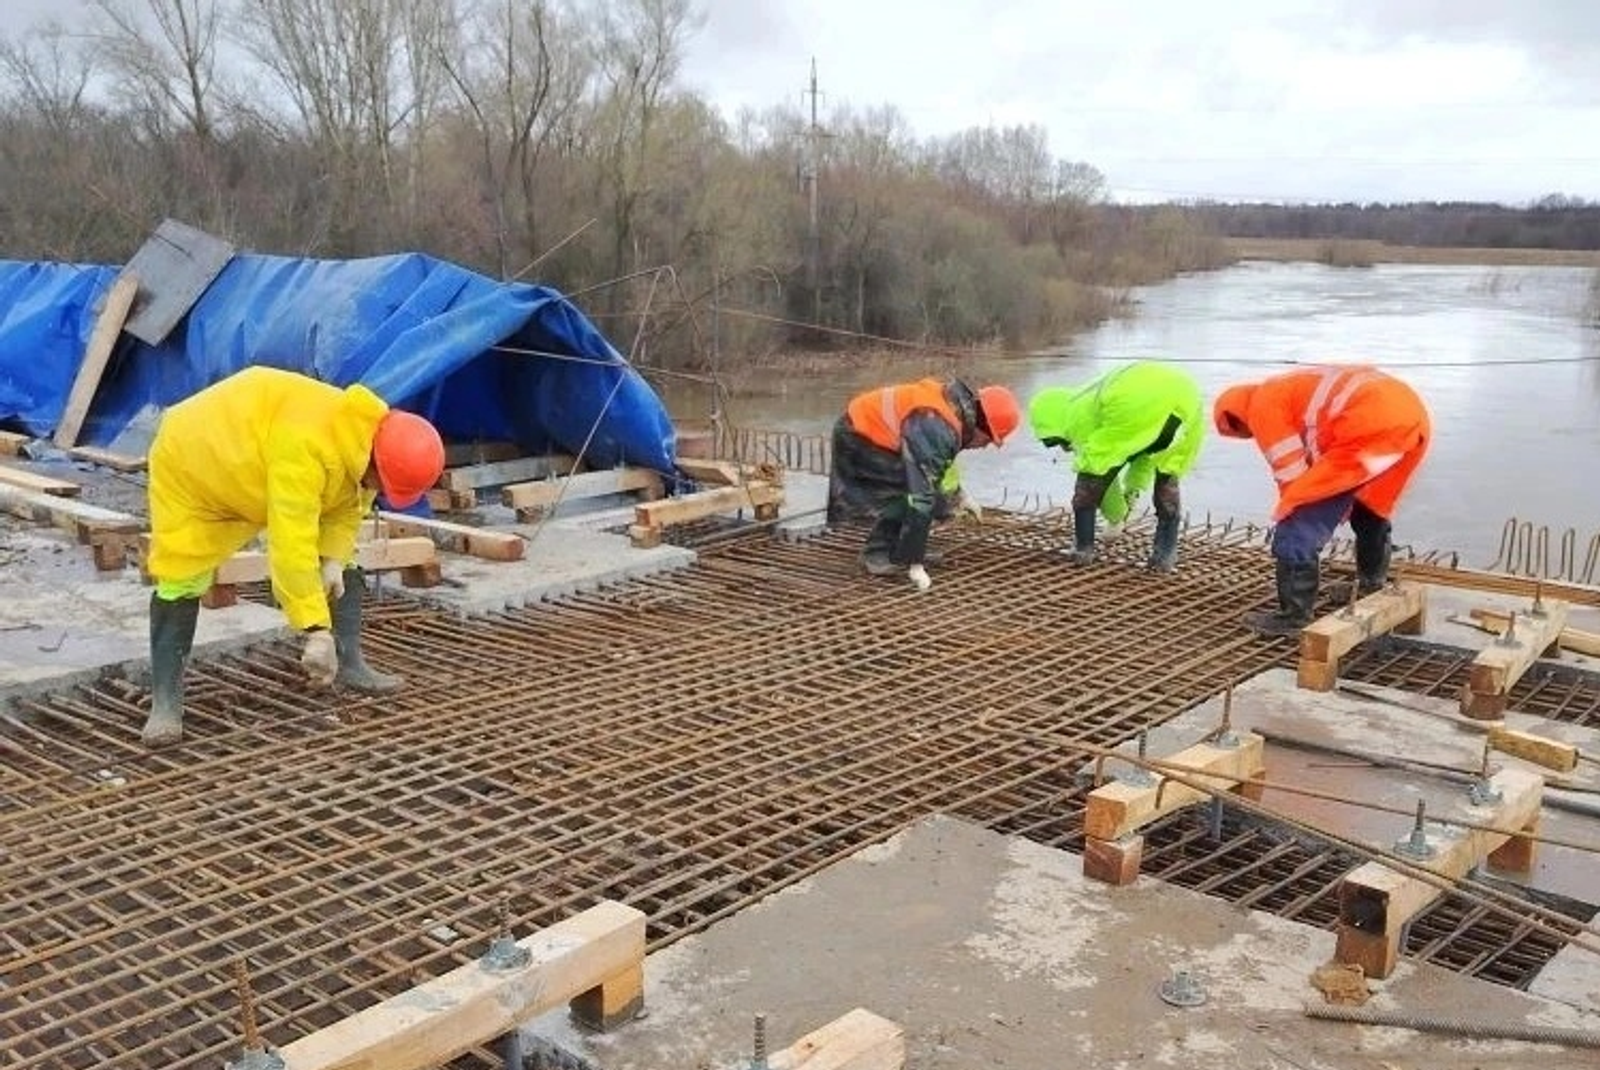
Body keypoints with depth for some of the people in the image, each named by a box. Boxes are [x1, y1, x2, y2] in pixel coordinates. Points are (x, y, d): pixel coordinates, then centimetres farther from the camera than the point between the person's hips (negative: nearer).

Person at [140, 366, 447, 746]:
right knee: (179, 583, -11)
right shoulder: (305, 447, -45)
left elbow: (347, 507, -4)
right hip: (193, 461, -8)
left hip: (259, 466, 8)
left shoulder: (367, 437, -18)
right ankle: (164, 701, -2)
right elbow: (292, 544, -46)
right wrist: (317, 630, -45)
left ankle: (349, 663, 7)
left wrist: (333, 560, -20)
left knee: (345, 566, 2)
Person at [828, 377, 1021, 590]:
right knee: (914, 491, -15)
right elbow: (922, 495, -29)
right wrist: (915, 565, -26)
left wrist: (959, 495, 29)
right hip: (859, 439, -10)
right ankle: (879, 557, -6)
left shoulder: (952, 403, 1)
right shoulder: (936, 429, -29)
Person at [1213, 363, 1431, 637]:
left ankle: (1294, 615, 1)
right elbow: (1317, 464, 35)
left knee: (1299, 524, -2)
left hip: (1371, 425, -10)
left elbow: (1291, 474, 4)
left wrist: (1291, 509, 18)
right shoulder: (1294, 389, 35)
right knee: (1369, 505, 33)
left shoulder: (1263, 405, 8)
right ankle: (1372, 585, 49)